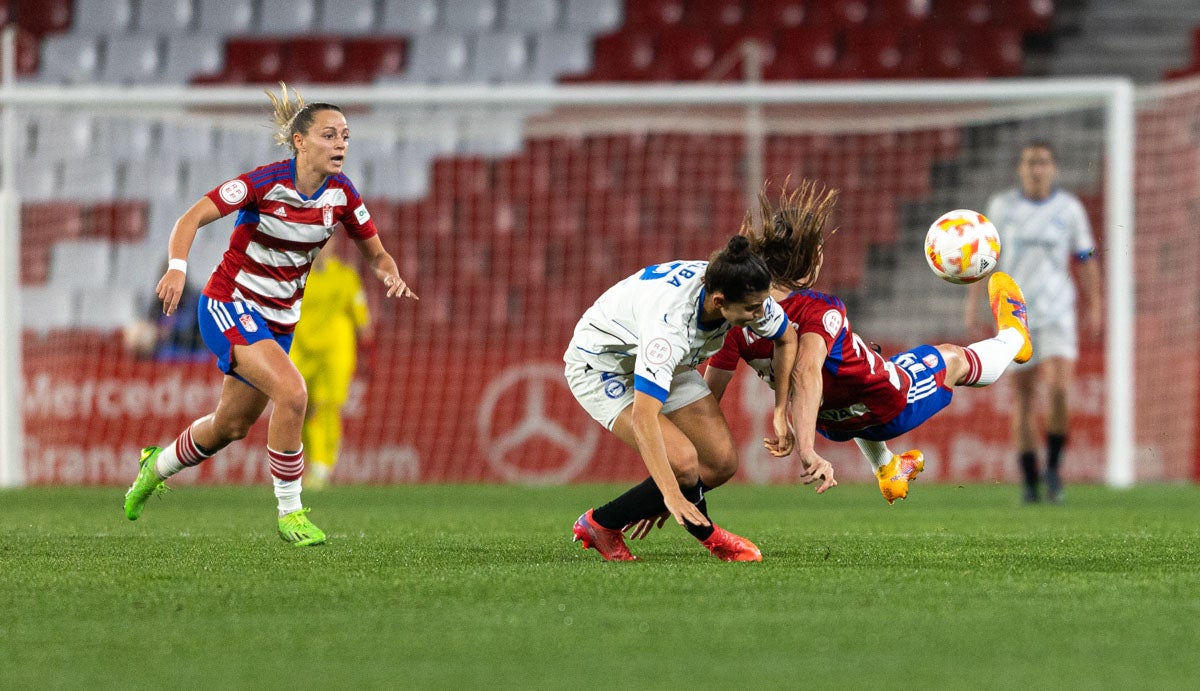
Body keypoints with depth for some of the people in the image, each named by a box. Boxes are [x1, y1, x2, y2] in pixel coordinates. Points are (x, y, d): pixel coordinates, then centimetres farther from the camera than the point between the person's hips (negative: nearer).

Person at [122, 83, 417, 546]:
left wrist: (391, 276, -17)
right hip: (230, 305, -7)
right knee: (291, 391, -27)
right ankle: (289, 512, -14)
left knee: (231, 426, 18)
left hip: (279, 318, 7)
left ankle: (158, 466, 48)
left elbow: (375, 253, 6)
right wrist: (177, 268, -38)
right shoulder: (266, 182, -22)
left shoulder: (341, 194, -5)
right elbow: (192, 218, -21)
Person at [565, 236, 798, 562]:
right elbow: (643, 418, -45)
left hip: (661, 361, 8)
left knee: (722, 463, -3)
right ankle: (706, 533, 6)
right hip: (601, 366, -8)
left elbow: (787, 338, 2)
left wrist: (781, 413, -3)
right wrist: (673, 496, -49)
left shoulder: (750, 297, -22)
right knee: (683, 463, -26)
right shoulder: (669, 321, -43)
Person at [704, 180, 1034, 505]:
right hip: (891, 411, -5)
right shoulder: (820, 310, -36)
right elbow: (806, 372, -51)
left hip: (833, 425, 6)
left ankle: (886, 468, 57)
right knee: (953, 358, 24)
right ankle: (1012, 336, 57)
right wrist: (807, 451, -60)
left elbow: (709, 394, -19)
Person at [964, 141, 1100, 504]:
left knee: (1060, 388, -19)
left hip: (1057, 311, -1)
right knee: (1023, 398, 2)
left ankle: (1054, 465, 1)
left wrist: (1094, 308, 5)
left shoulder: (1070, 208, 0)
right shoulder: (1001, 206, 1)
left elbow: (1086, 259, 7)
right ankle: (1030, 481, 10)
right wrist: (972, 300, 2)